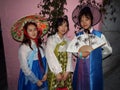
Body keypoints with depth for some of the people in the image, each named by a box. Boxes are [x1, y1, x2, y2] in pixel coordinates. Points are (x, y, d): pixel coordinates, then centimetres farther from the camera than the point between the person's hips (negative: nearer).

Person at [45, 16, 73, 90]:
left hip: (66, 72, 3)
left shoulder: (67, 40, 8)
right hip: (55, 71, -3)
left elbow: (69, 56, 2)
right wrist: (58, 72, -14)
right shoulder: (51, 39, -4)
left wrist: (67, 71, -9)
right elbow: (50, 57, -11)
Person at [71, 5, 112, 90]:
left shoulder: (99, 35, -6)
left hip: (94, 68, -2)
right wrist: (80, 54, -7)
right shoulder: (78, 35, 2)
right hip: (81, 68, 2)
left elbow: (108, 50, 5)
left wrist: (97, 56, 7)